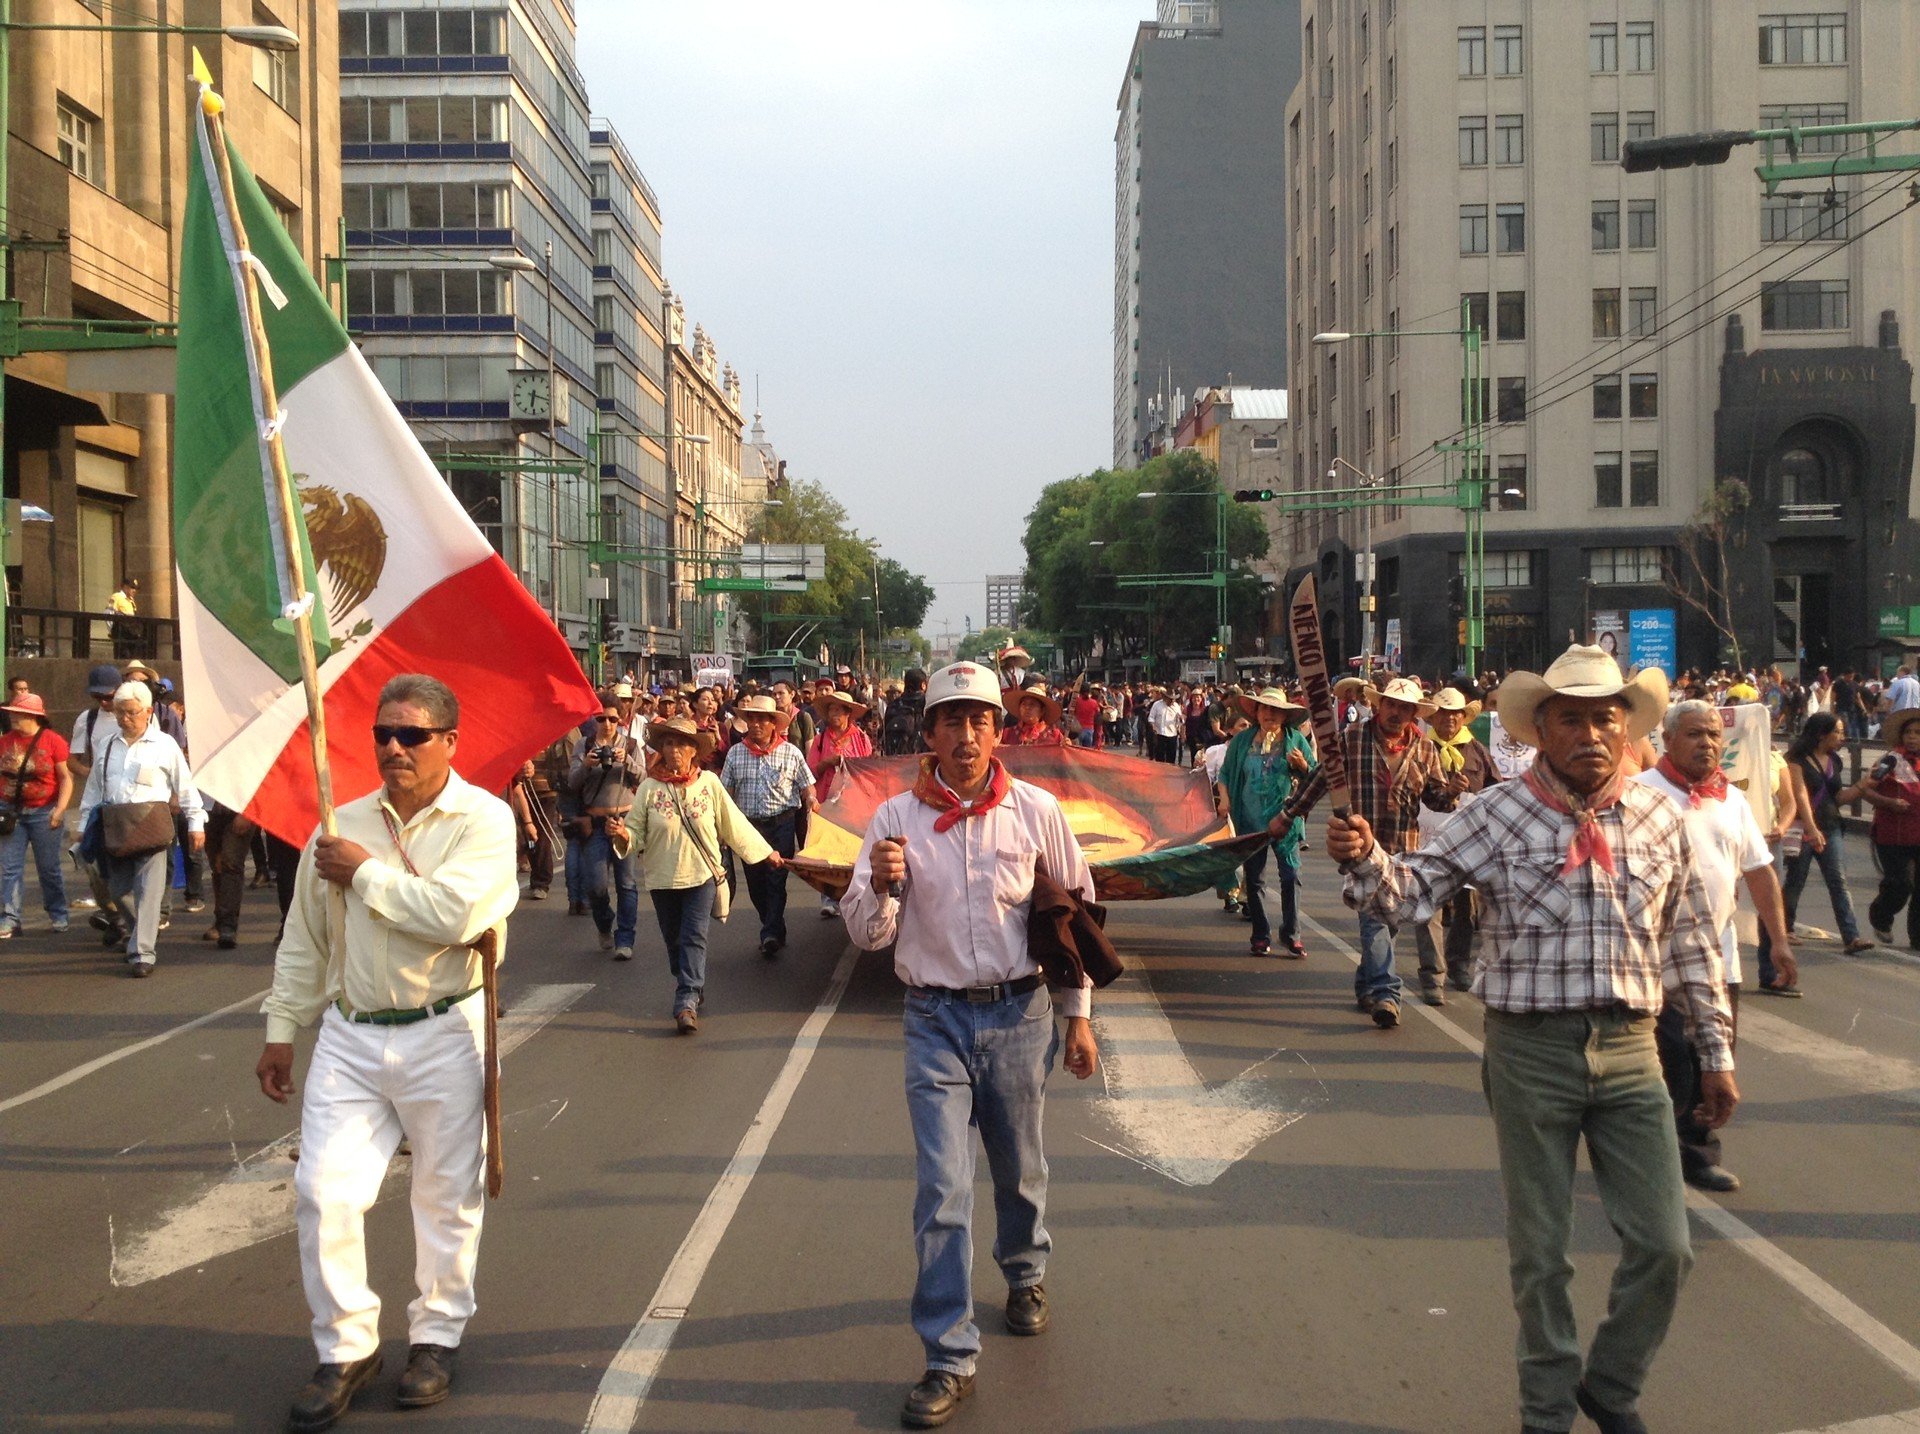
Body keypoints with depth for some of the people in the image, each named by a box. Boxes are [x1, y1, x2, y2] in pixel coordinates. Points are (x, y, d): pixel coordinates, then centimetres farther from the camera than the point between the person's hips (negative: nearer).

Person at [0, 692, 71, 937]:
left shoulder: (53, 741, -7)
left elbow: (66, 778, -7)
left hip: (43, 812, -3)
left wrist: (60, 809, -15)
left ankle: (59, 916, 18)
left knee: (49, 867, 5)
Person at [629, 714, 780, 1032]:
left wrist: (766, 853, 11)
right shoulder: (650, 787, -3)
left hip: (702, 874, -1)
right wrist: (624, 836, -26)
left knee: (694, 937, -10)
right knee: (674, 941, 10)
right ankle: (692, 992, 29)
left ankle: (687, 1001, -14)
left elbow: (734, 823, 7)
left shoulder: (708, 783, -1)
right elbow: (637, 830, -2)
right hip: (663, 877, 1)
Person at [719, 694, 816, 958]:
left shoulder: (791, 752, 0)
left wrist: (812, 807, -11)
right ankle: (775, 931, 23)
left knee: (776, 879, -10)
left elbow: (807, 789, 5)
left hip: (782, 824, -3)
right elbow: (727, 793, 9)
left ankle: (771, 934, -9)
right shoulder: (735, 753, 6)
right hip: (748, 825, 3)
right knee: (755, 882, 8)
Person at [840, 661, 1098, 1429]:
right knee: (940, 1188, -5)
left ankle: (1025, 1274, 46)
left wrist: (1079, 1014, 5)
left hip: (1020, 1014, 1)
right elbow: (867, 933, -3)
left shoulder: (1036, 811, -4)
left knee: (1020, 1169, 17)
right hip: (937, 1019, -1)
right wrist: (881, 885, -25)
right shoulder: (896, 817, -4)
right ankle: (949, 1358, 2)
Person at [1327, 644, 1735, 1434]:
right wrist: (1366, 860, -33)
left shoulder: (1659, 818, 4)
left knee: (1663, 1248, 4)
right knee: (1541, 1254, 8)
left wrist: (1716, 1051, 13)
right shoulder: (1499, 815, -5)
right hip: (1530, 1050, -2)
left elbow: (1693, 941, 12)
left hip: (1629, 1050, 3)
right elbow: (1412, 891, -10)